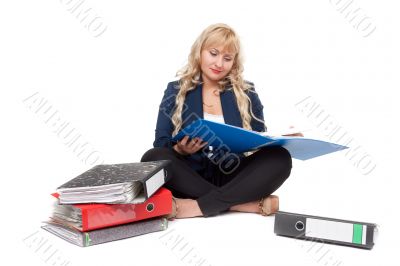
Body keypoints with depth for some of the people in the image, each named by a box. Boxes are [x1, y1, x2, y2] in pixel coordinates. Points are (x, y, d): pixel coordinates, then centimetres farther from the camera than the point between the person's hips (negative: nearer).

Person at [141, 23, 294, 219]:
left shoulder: (246, 93, 10)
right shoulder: (176, 91, 6)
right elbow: (161, 146, 1)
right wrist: (180, 150, -20)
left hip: (234, 177, 1)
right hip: (190, 177, 0)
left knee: (280, 158, -24)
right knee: (153, 158, -29)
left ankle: (196, 206, -29)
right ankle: (250, 203, -27)